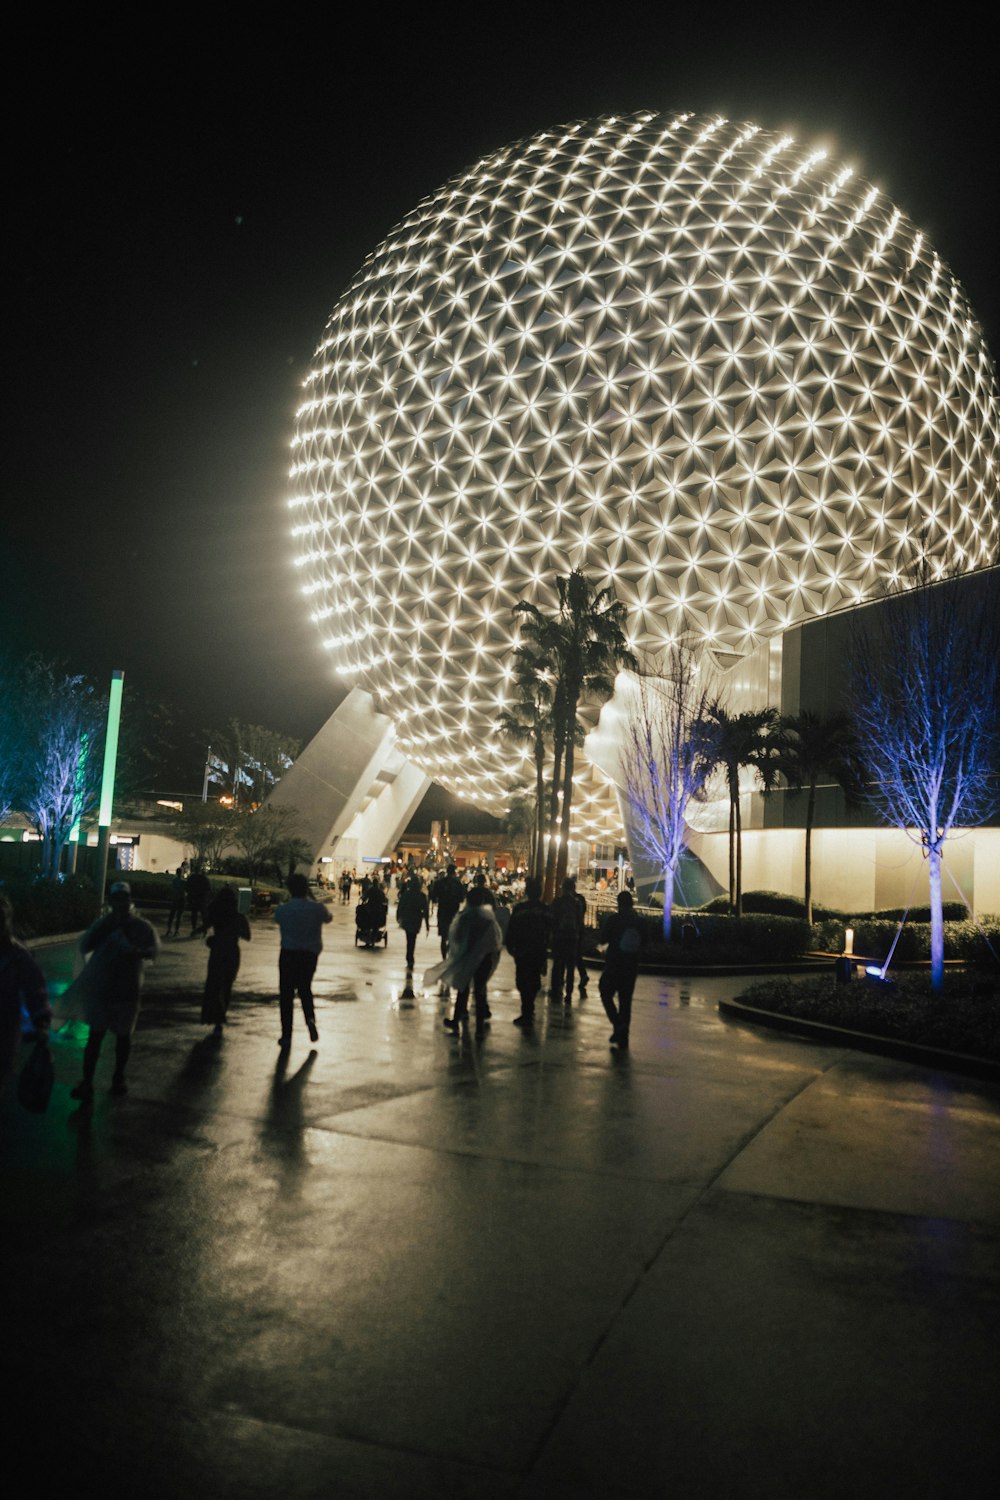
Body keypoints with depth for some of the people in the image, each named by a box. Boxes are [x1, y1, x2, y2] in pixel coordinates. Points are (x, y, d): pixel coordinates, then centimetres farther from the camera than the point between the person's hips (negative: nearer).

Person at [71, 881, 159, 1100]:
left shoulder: (141, 925, 0)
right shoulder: (102, 924, 4)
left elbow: (155, 948, -9)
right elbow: (84, 947, -5)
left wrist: (139, 952, -31)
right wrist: (104, 926, -15)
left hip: (128, 989, 0)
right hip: (100, 988, 0)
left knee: (123, 1035, 10)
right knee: (95, 1035, -2)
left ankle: (118, 1078, 26)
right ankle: (86, 1082, 2)